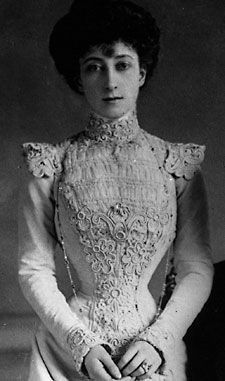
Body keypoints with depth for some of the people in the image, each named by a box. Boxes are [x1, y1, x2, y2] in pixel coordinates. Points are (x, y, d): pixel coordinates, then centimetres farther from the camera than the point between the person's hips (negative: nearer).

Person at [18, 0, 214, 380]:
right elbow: (34, 270, -2)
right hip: (68, 347, 0)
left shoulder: (179, 164, -1)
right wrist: (80, 344, -13)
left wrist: (158, 339, -13)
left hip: (152, 350, 1)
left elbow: (197, 270, 0)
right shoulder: (50, 164, -3)